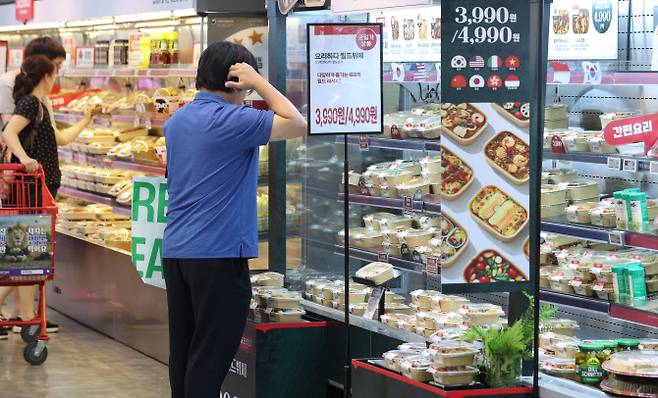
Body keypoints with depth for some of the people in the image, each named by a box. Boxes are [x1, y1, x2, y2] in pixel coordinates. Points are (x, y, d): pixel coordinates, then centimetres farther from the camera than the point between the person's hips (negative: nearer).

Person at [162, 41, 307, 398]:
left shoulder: (177, 121, 12)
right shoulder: (230, 120, -14)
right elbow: (297, 125, -14)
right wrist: (259, 82, -5)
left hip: (175, 250, 8)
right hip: (219, 254, -8)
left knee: (182, 353, 12)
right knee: (209, 361, -4)